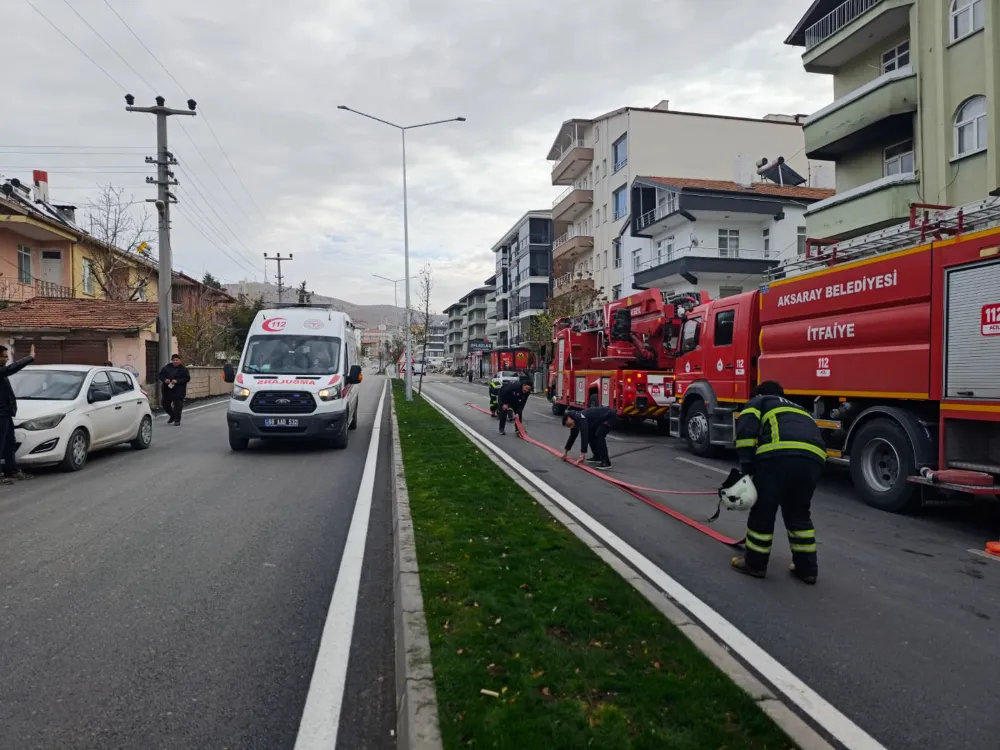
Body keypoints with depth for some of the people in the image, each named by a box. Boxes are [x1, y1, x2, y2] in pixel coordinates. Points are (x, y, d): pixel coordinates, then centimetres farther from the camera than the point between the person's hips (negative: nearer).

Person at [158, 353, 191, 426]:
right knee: (164, 404, 12)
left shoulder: (183, 369, -2)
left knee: (177, 405, -4)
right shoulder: (166, 367, 7)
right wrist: (165, 379, -11)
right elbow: (160, 375, 11)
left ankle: (177, 420, 8)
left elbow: (187, 378, -8)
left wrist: (177, 381, -20)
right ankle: (172, 416, 33)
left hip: (178, 391, -4)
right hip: (167, 390, 4)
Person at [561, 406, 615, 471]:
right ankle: (597, 457, 17)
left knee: (599, 436, -21)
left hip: (609, 415, -10)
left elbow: (584, 436, -34)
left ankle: (606, 462, -17)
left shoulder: (580, 418, -27)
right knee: (590, 435, 8)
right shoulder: (576, 420, 3)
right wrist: (566, 451, 23)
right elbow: (572, 436, 17)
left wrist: (582, 455, -35)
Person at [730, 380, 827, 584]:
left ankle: (755, 563, 22)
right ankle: (806, 568, 28)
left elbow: (746, 430, 4)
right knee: (799, 514, 23)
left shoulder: (758, 403, 27)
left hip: (779, 454, -6)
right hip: (813, 457, 6)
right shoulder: (799, 410, 42)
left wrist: (746, 467, 4)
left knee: (763, 511, 10)